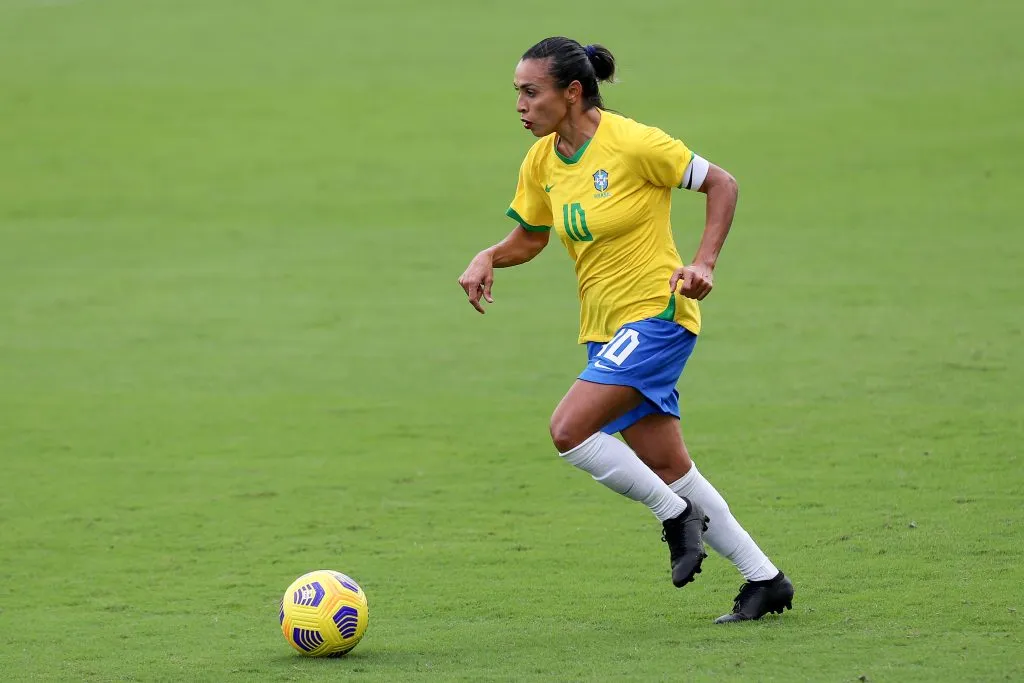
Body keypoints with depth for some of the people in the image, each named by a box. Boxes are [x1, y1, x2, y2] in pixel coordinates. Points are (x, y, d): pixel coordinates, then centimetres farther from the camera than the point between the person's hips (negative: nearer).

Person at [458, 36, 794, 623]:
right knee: (668, 470, 8)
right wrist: (488, 259, -2)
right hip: (605, 330, 8)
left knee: (570, 429, -22)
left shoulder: (632, 144, -16)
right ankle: (765, 580, 19)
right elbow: (529, 238, 18)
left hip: (656, 316, -8)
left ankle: (678, 515, -3)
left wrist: (704, 263, -17)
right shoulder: (542, 161, 5)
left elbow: (721, 183, -8)